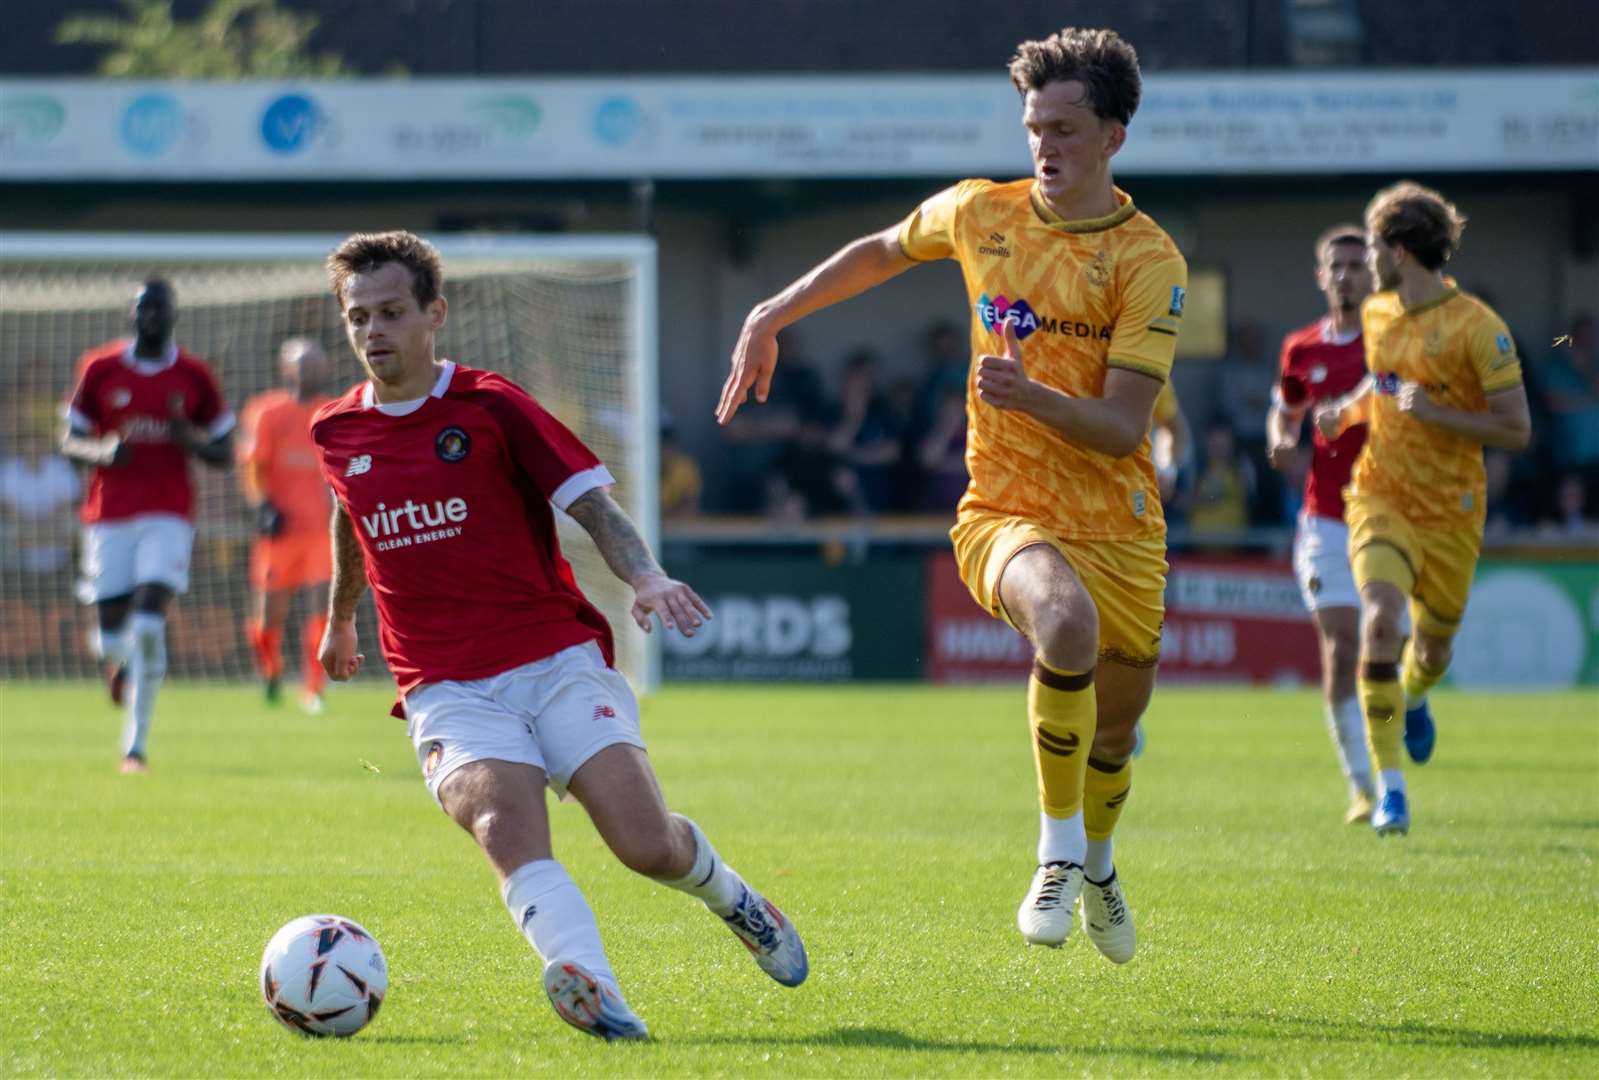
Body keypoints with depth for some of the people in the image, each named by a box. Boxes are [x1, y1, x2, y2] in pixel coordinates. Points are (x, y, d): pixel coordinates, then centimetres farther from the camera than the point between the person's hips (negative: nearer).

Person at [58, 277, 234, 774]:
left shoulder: (195, 377, 5)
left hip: (168, 517, -1)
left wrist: (189, 439, -11)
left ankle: (136, 741, -12)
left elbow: (224, 455, 10)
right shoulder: (99, 369, 5)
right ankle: (118, 663, 39)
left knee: (150, 619, -17)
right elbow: (70, 443, 9)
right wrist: (103, 451, -13)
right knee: (112, 625, -1)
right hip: (109, 515, 1)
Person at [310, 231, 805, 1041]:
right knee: (507, 829, -30)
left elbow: (592, 503, -4)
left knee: (648, 844, -13)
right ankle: (588, 985, -51)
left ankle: (731, 898, 23)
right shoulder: (336, 432, 9)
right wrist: (340, 619, 45)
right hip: (447, 692, 1)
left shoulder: (491, 406, -1)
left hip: (557, 661, -1)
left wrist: (645, 579, -23)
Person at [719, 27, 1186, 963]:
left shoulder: (1150, 261, -9)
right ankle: (1058, 851, -19)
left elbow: (1122, 428, -15)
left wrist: (1031, 395, -32)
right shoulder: (980, 213, 0)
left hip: (1119, 525, 1)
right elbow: (879, 253, 23)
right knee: (1067, 622, -35)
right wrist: (772, 316, 19)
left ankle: (1096, 866, 50)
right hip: (1006, 509, -1)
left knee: (1113, 734, 14)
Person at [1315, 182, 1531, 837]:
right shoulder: (1377, 314, 4)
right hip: (1380, 495, 2)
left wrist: (1433, 412, -23)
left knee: (1433, 645, 12)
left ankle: (1413, 699, 53)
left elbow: (1517, 431, -14)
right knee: (1380, 619, -22)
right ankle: (1389, 787, -19)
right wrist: (1349, 409, 5)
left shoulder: (1477, 328, -15)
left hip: (1450, 510, -2)